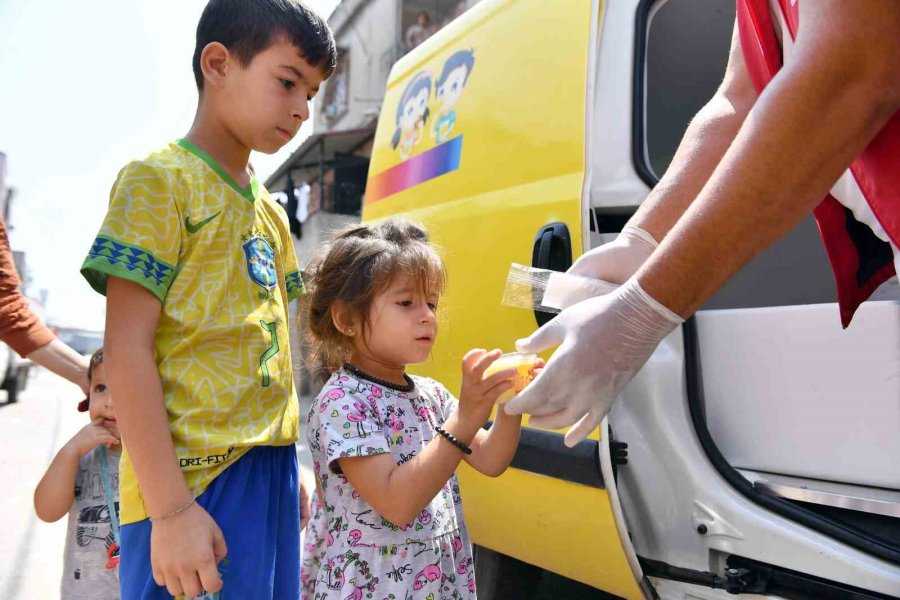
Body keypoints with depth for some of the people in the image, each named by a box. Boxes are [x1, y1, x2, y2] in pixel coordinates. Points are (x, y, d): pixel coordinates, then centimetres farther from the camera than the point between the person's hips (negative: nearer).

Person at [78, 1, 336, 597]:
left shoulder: (272, 213, 15)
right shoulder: (158, 181, -7)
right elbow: (127, 347, -14)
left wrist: (289, 469, 17)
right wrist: (169, 509, -19)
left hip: (272, 476, 7)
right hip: (195, 483, -7)